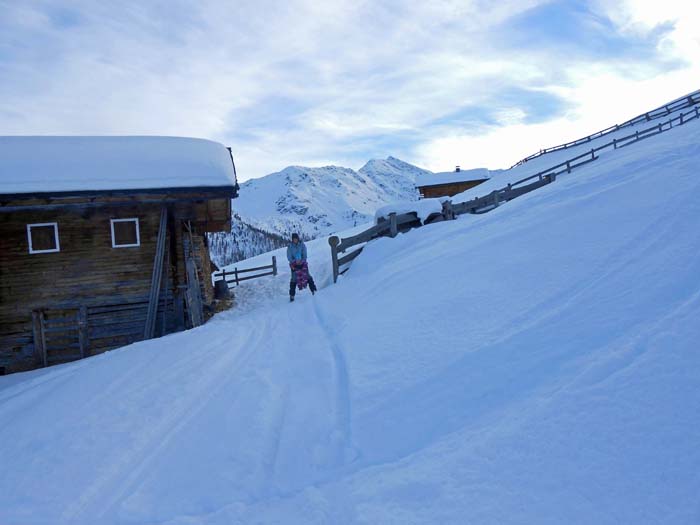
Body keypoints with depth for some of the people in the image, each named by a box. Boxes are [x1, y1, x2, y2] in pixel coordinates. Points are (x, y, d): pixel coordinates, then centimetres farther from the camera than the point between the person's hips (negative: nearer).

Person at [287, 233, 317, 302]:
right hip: (294, 264, 0)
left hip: (302, 263, 1)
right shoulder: (290, 247, -3)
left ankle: (313, 290, 2)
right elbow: (289, 257, -5)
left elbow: (305, 254, -4)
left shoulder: (302, 245, -2)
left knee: (307, 276, -6)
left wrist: (301, 260, -20)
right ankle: (292, 295, 2)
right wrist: (295, 261, -19)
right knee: (294, 279, -4)